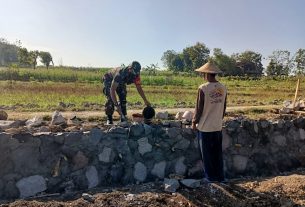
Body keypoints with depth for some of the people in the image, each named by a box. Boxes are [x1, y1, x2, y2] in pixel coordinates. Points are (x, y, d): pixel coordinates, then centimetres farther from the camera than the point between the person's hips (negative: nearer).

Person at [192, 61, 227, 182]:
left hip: (205, 127, -5)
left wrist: (194, 122, 0)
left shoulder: (203, 88, -17)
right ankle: (220, 176, 26)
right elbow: (224, 107, 9)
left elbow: (199, 108, -13)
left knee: (207, 154, 9)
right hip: (218, 126, 6)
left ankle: (210, 177, 20)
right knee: (218, 153, 17)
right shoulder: (223, 88, 1)